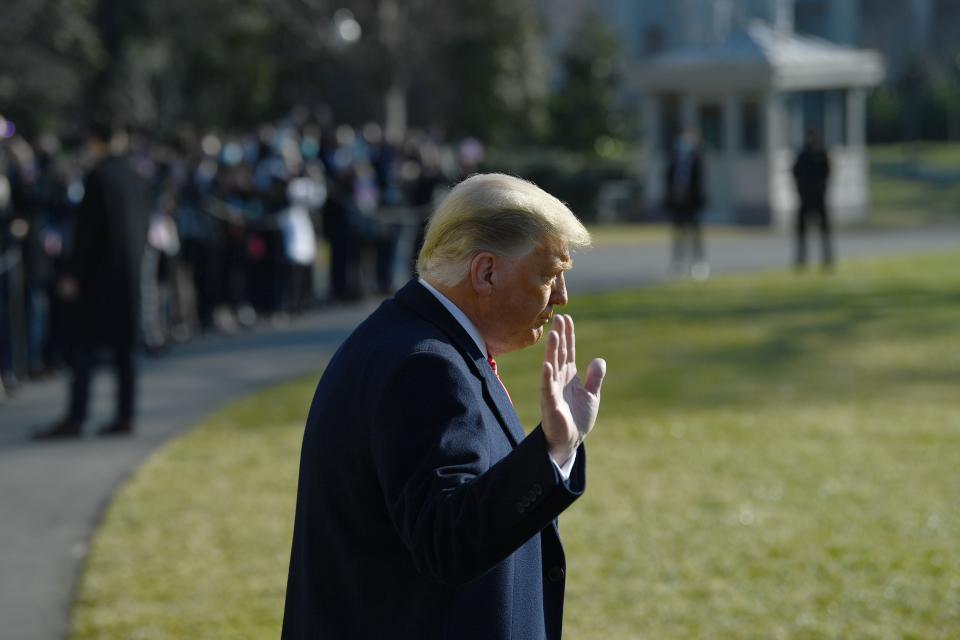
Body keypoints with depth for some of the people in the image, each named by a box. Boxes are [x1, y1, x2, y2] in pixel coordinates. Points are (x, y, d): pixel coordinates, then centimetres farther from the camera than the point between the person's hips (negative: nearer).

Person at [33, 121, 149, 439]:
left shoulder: (98, 176, -13)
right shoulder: (136, 178, 8)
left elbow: (86, 228, -15)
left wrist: (73, 273, -12)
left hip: (99, 269, -7)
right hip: (129, 270, 7)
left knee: (84, 347, -5)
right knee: (123, 347, 9)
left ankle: (75, 419, -8)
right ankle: (124, 416, 8)